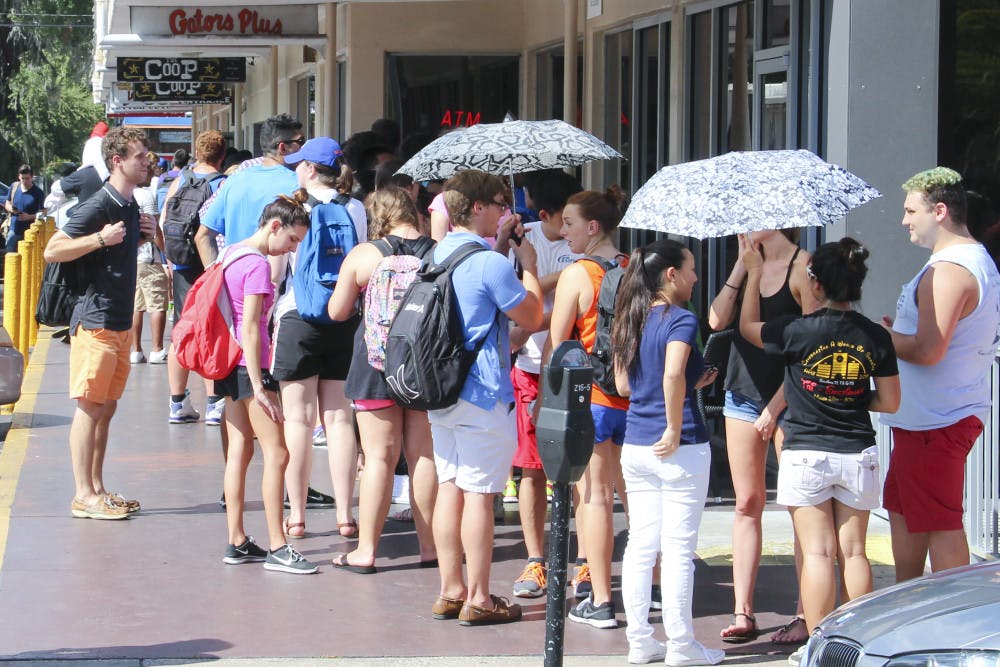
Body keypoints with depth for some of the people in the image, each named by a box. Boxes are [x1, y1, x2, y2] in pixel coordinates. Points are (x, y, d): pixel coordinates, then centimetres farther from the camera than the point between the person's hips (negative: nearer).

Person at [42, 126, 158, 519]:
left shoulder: (131, 206, 12)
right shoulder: (98, 206, -15)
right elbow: (52, 251, -18)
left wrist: (147, 233, 9)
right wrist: (101, 238, -26)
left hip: (120, 322, 9)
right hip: (95, 321, -9)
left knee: (107, 408, 12)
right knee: (90, 408, -5)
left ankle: (97, 489, 19)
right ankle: (84, 496, -1)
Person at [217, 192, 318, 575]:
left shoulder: (233, 253, 13)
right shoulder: (258, 265, -15)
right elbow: (250, 328, -20)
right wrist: (259, 388, -21)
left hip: (229, 366, 10)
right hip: (249, 366, -10)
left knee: (240, 451, 11)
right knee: (276, 453, -7)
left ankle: (237, 543, 13)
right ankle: (277, 549, -8)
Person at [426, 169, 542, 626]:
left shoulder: (440, 254, 10)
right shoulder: (490, 263, -16)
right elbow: (532, 318, -8)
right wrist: (528, 265, 2)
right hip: (483, 395, -8)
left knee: (450, 489, 12)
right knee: (479, 495, -3)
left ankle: (451, 591, 17)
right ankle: (478, 599, 1)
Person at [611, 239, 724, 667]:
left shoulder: (630, 322, 10)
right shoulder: (681, 320, -12)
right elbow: (673, 375, -28)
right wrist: (675, 430, -19)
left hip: (635, 446, 7)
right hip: (680, 450, -7)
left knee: (640, 544, 10)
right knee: (678, 548, 0)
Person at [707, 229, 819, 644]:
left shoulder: (801, 265, -9)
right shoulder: (747, 263, 10)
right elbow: (718, 321, -1)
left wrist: (776, 407, -14)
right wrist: (744, 263, -6)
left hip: (788, 401, -6)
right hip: (743, 393, 6)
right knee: (747, 504, 5)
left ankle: (806, 615, 1)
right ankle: (742, 612, 7)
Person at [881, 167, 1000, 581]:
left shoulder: (948, 271, -21)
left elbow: (928, 351, -28)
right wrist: (897, 329, 12)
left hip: (936, 421, -11)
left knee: (940, 524, -5)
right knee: (903, 512, 20)